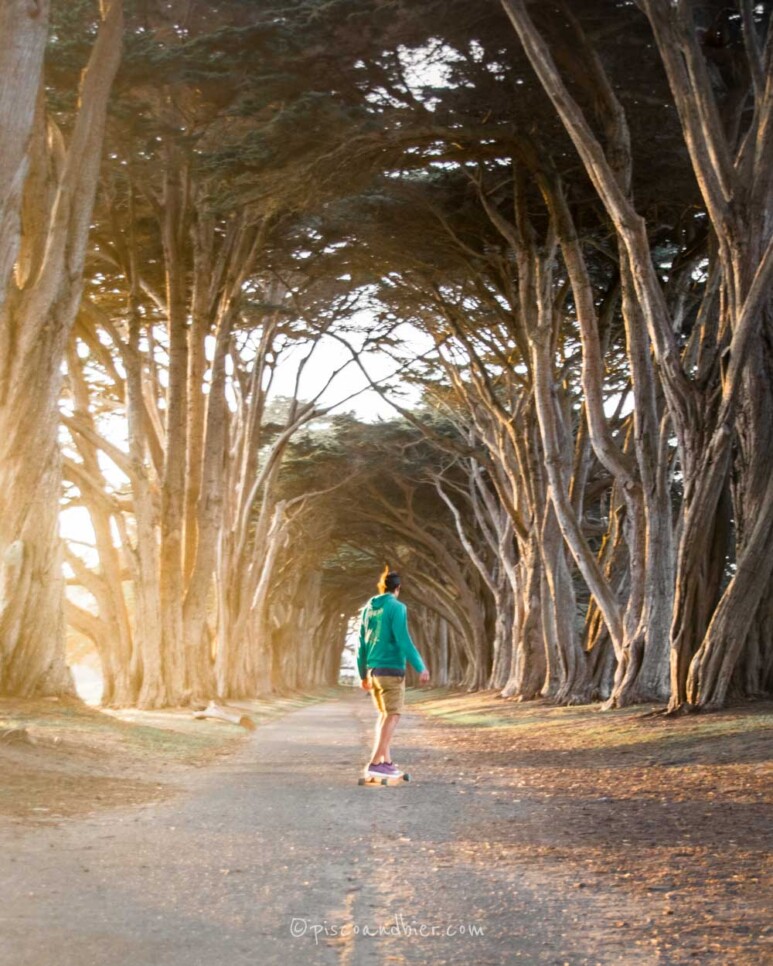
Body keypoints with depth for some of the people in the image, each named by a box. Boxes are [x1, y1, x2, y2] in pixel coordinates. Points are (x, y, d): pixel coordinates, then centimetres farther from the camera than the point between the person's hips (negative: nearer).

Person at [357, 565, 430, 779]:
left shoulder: (368, 609, 12)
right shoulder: (396, 607, -9)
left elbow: (362, 643, 14)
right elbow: (404, 641, -17)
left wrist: (363, 674, 21)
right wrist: (420, 668, -13)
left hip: (373, 669, 7)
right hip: (391, 669, -7)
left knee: (384, 715, 17)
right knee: (392, 717, -5)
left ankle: (386, 762, 14)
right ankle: (375, 764, -13)